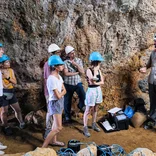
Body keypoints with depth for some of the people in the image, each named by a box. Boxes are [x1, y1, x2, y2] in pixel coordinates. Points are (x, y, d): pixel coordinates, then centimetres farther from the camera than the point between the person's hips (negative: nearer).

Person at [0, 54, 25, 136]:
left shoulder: (11, 70, 4)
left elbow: (15, 82, -1)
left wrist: (8, 77, -17)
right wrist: (11, 82, -3)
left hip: (11, 92, 6)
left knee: (18, 109, 11)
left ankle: (21, 123, 30)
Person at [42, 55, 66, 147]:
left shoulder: (59, 76, 4)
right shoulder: (52, 79, -25)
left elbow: (64, 91, 8)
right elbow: (58, 96, -23)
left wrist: (60, 92, -10)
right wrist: (62, 92, -4)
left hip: (60, 101, 9)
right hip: (55, 103, -9)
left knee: (56, 123, 22)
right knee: (58, 128, -11)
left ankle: (53, 141, 39)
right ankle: (43, 147, -4)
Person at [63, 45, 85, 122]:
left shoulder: (79, 60, 2)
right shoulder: (65, 62, -8)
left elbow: (82, 72, -5)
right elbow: (66, 73, -17)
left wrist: (76, 64, -15)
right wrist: (77, 73, -11)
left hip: (78, 83, 2)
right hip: (68, 84, -1)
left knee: (83, 96, -17)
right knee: (67, 101, 8)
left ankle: (81, 105, 17)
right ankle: (67, 116, 28)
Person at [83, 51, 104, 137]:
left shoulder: (98, 70, 5)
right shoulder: (89, 70, -15)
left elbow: (102, 82, 2)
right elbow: (93, 80, -27)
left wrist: (96, 83, -16)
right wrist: (95, 70, -22)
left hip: (98, 90, 7)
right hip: (91, 91, -7)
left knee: (95, 109, 17)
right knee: (88, 110, -1)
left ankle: (94, 124, 31)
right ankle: (85, 128, 7)